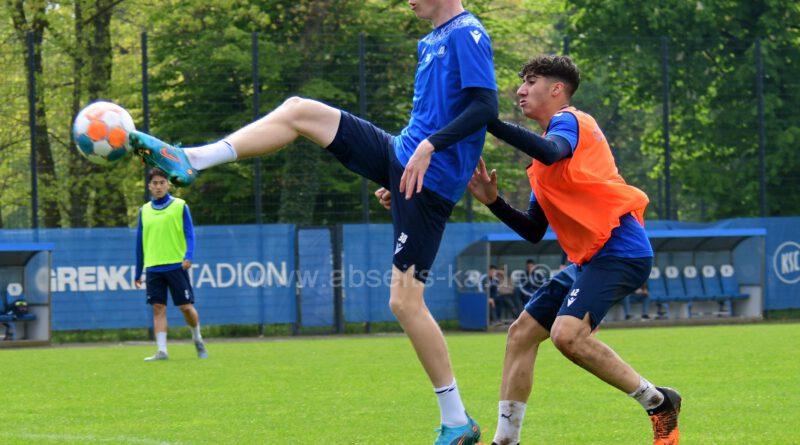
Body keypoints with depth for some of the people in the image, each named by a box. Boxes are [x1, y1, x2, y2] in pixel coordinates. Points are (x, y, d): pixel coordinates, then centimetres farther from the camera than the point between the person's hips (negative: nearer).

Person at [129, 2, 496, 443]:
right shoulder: (432, 41, 16)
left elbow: (486, 106, -23)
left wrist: (430, 145, -30)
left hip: (430, 177, -9)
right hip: (402, 155, 9)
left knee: (405, 301, -12)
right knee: (298, 111, 5)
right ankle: (188, 161, 6)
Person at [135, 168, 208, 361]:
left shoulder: (180, 206, 2)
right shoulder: (144, 211, 12)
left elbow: (189, 234, -2)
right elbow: (140, 242, 17)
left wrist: (188, 256, -20)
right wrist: (138, 272, 16)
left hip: (176, 265, -3)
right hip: (153, 267, 3)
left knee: (186, 307, -1)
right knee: (158, 308, -5)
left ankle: (198, 340, 24)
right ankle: (161, 350, -6)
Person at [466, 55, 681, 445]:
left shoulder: (569, 121, -3)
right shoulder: (541, 164, 24)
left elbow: (551, 152, -29)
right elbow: (534, 231, 23)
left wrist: (487, 121, -29)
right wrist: (493, 202, 9)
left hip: (619, 249, -10)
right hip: (588, 259, 10)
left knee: (567, 334, -27)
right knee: (521, 333, 8)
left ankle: (658, 402, -14)